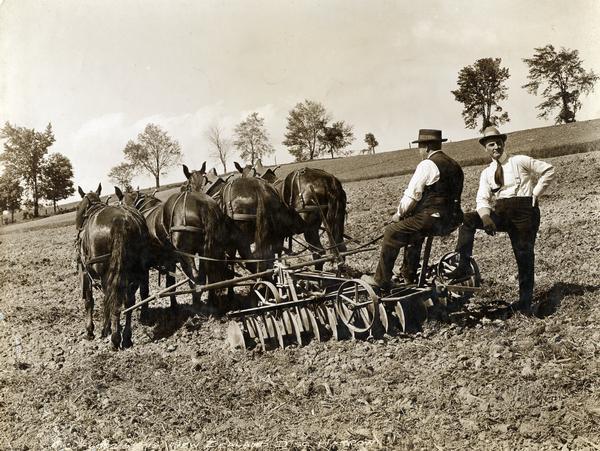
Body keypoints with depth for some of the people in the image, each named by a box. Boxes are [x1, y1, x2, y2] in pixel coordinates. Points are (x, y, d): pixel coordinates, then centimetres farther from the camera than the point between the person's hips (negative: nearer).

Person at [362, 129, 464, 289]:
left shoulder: (427, 165, -10)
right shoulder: (454, 165, 17)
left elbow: (411, 196, -13)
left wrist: (399, 214, 4)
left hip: (432, 219, -9)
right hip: (451, 220, 9)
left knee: (392, 231, -1)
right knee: (414, 229, 31)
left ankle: (381, 280, 2)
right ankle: (409, 274, 36)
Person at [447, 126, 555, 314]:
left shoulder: (519, 161, 1)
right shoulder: (487, 173, 12)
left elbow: (548, 170, 2)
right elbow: (482, 199, 0)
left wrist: (535, 194, -3)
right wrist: (485, 217, -21)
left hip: (524, 210, -4)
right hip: (500, 213, 4)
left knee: (524, 256, -3)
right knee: (468, 219, -17)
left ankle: (525, 302, 7)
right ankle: (463, 267, -23)